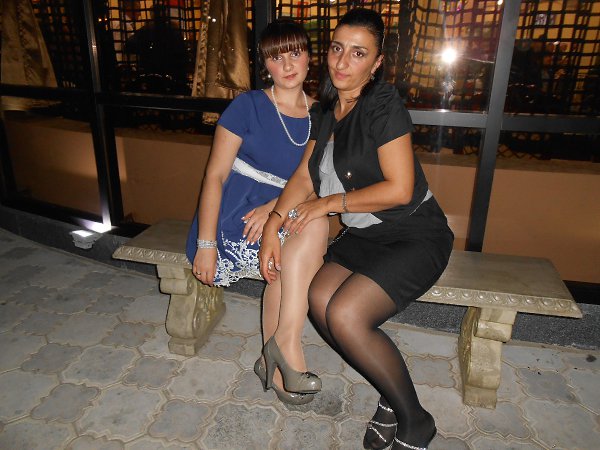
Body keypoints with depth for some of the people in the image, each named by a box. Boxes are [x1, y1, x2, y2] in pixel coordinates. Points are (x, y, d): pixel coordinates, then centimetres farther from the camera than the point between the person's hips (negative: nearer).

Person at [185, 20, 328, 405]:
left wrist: (276, 206, -17)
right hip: (234, 219, -4)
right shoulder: (248, 106, -2)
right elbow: (215, 175, -6)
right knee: (314, 223, -28)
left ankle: (274, 358, -14)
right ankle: (287, 345, -20)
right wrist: (205, 244, -15)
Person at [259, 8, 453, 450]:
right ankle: (393, 396, 3)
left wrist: (330, 202, -12)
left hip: (415, 235, -7)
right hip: (364, 235, 7)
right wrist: (273, 225, -7)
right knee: (319, 299, -17)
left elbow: (399, 189, -19)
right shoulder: (326, 110, 9)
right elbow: (304, 176, 7)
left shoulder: (384, 106, -14)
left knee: (345, 314, -23)